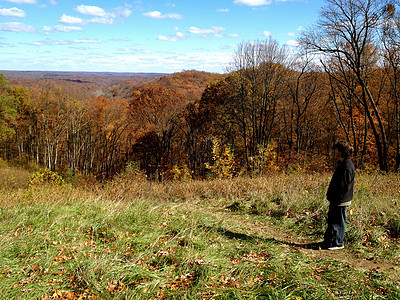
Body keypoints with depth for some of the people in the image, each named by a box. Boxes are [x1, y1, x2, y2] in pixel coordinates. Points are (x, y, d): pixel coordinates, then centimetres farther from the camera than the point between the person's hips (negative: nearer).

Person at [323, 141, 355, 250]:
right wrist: (330, 196, 18)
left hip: (341, 200, -10)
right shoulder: (341, 164, 13)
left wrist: (338, 199, -20)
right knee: (331, 220, 17)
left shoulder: (347, 167, -19)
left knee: (338, 222, 1)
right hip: (335, 199, 10)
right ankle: (328, 241, 28)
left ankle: (338, 243, 12)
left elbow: (344, 186, -22)